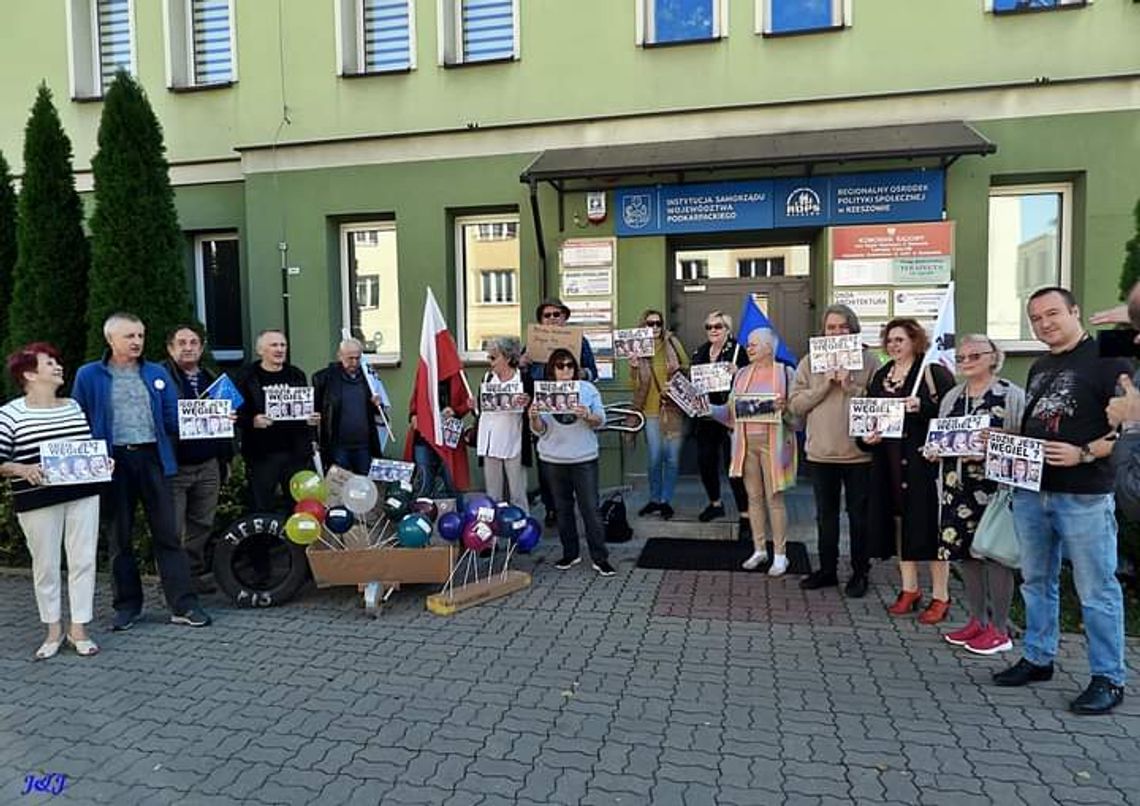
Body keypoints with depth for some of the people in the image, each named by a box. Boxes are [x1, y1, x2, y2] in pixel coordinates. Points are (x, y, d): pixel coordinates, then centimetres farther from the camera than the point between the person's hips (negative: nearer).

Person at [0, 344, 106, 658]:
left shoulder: (74, 406, 11)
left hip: (83, 495, 4)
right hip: (38, 501, -3)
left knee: (83, 560, 3)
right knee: (45, 565, 5)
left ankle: (79, 628, 14)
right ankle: (53, 630, 21)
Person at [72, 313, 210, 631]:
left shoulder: (158, 374, 10)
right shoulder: (89, 376, 4)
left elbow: (174, 419, 9)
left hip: (154, 458, 1)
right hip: (114, 461, -1)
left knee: (167, 533, 0)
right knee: (120, 536, 10)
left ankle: (184, 605, 4)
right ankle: (127, 605, 23)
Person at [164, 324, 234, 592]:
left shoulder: (212, 379, 18)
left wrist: (226, 458, 18)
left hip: (208, 466, 6)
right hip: (175, 467, -5)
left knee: (202, 524, 11)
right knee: (172, 530, -3)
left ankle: (196, 574, 22)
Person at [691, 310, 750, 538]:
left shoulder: (738, 351, -4)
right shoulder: (700, 352, 14)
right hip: (705, 416, 6)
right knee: (705, 462, 11)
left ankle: (745, 515, 3)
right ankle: (715, 504, 34)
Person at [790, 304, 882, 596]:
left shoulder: (869, 360, -2)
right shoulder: (810, 362, 4)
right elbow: (795, 404, -2)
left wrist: (850, 386, -18)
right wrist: (824, 385, -12)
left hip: (858, 451, -2)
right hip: (821, 451, 3)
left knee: (859, 515, 9)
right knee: (825, 514, 15)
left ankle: (860, 572, 24)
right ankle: (827, 570, 29)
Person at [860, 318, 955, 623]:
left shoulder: (934, 372, -4)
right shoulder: (880, 376, 14)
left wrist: (922, 407, -25)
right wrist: (865, 437, -1)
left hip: (923, 459, -6)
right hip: (888, 460, 6)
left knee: (928, 523, -2)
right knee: (899, 522, 10)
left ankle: (940, 597, 10)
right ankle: (909, 589, 24)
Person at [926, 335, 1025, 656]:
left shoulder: (1012, 395, -4)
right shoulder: (952, 397, 15)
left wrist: (990, 451, -20)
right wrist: (935, 451, 2)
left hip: (993, 487, -6)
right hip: (958, 486, 6)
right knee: (964, 551, 10)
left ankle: (999, 629, 13)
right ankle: (978, 620, 25)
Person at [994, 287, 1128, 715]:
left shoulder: (1105, 360, -6)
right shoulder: (1039, 368, 17)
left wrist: (1084, 454, -23)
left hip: (1084, 495, -7)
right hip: (1030, 490, 8)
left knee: (1096, 589, 0)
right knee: (1036, 581, 15)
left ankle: (1108, 678, 12)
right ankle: (1038, 658, 28)